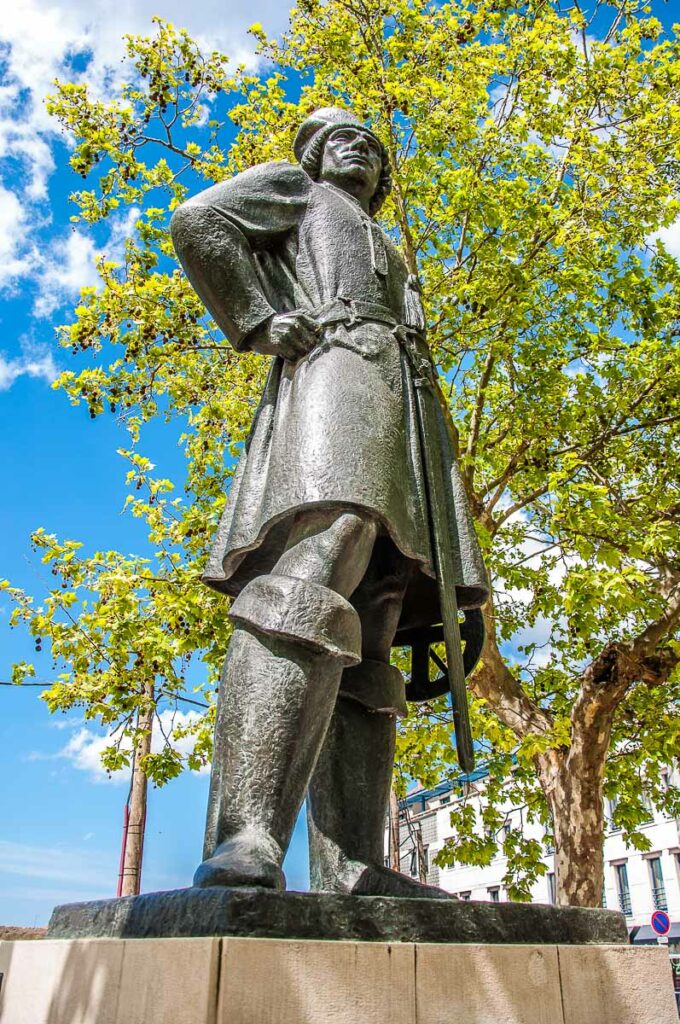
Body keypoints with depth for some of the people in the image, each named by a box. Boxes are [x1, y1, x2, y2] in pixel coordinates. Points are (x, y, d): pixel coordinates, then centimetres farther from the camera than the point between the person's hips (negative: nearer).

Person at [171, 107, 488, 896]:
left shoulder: (387, 256, 43)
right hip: (331, 363, -8)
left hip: (394, 420, 8)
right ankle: (244, 843, -43)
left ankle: (349, 869, -15)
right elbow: (198, 220, 6)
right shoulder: (292, 189, 25)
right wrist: (259, 321, -5)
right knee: (312, 584, -32)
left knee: (364, 652, -9)